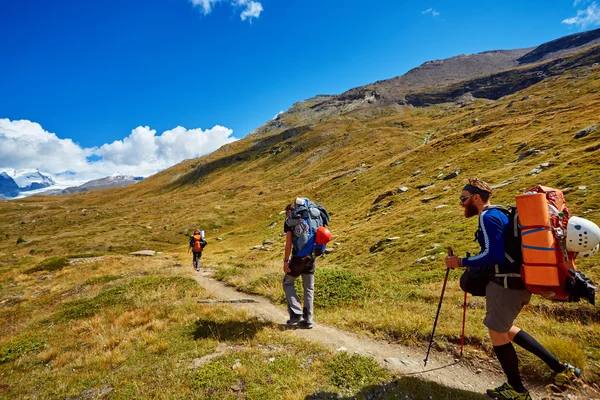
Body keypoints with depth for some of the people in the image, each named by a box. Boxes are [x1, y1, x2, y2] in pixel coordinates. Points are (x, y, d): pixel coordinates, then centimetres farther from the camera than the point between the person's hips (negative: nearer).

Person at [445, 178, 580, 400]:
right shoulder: (498, 213, 14)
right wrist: (473, 266, 18)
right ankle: (561, 369, 29)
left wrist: (462, 262, -15)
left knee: (497, 333, 6)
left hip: (506, 284, -10)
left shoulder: (487, 217, -17)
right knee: (505, 329, 24)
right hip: (516, 281, 10)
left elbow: (493, 255, -24)